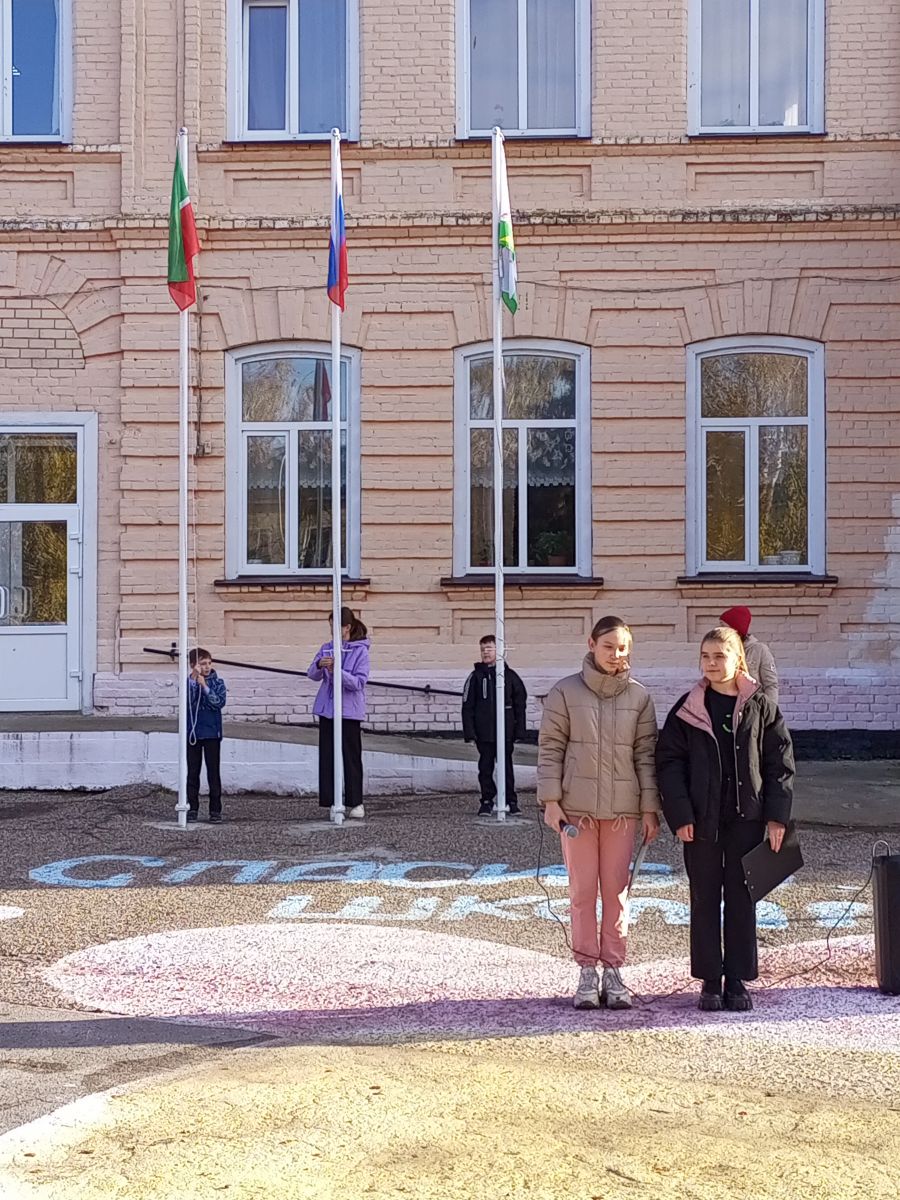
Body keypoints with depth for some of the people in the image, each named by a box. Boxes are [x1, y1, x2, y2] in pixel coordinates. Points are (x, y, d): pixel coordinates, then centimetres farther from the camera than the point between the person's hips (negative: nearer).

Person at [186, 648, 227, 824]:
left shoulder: (218, 682, 1)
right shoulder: (188, 681, 2)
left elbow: (220, 702, -13)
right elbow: (187, 701, -15)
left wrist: (204, 686, -19)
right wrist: (193, 679, -22)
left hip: (212, 733, -1)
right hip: (192, 733, 1)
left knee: (214, 772, -1)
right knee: (193, 772, 7)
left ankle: (215, 810, 3)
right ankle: (192, 808, 14)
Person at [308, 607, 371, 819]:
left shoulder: (360, 651, -6)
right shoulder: (327, 648, 9)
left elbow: (359, 682, -14)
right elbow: (312, 674, 2)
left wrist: (338, 672, -27)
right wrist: (319, 665, -21)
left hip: (350, 711, -4)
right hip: (327, 709, 5)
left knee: (352, 758, 2)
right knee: (327, 757, 4)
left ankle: (356, 802, 11)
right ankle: (329, 800, 9)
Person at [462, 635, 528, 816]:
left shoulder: (509, 675, 3)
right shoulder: (476, 677, 4)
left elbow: (520, 704, 5)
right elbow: (467, 706, 3)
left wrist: (519, 731, 0)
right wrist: (469, 733, -4)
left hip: (505, 732, -1)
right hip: (484, 733, 1)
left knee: (506, 767, 5)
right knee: (485, 768, 5)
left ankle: (511, 800, 15)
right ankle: (487, 801, 13)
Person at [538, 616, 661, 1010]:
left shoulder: (639, 697, 3)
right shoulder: (565, 692, -1)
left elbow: (646, 754, 5)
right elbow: (550, 747, -1)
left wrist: (650, 808, 2)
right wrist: (550, 800, -7)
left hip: (623, 808, 1)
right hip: (577, 807, -1)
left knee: (617, 891, 6)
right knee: (582, 891, 4)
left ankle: (613, 970, 15)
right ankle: (587, 973, 12)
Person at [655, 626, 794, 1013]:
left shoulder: (760, 706, 0)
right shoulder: (688, 709, 1)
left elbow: (781, 761, 2)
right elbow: (669, 762, 0)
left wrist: (777, 815, -4)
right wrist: (680, 815, -9)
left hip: (746, 819, 0)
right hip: (701, 821, 0)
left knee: (742, 899, 6)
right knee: (704, 900, 6)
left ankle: (737, 981, 16)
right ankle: (709, 981, 16)